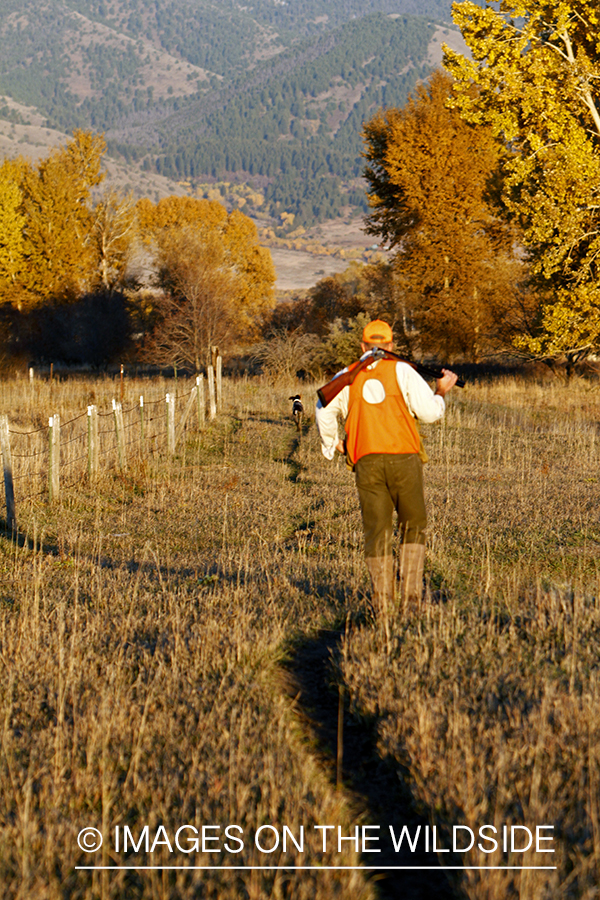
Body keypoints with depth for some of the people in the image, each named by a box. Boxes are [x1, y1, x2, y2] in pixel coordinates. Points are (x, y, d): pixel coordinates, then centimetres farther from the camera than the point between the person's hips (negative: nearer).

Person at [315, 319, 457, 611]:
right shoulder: (401, 371, 4)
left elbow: (325, 410, 0)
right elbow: (429, 412, -2)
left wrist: (332, 443, 15)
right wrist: (442, 391, 17)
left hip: (367, 463, 2)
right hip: (404, 457, -1)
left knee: (377, 532, 5)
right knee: (413, 529, 12)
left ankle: (383, 602, 1)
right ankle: (411, 593, 1)